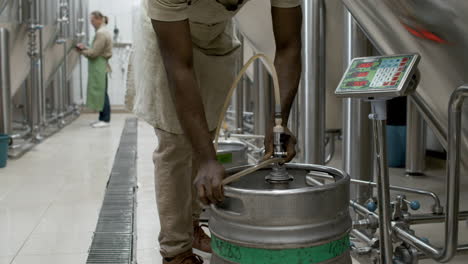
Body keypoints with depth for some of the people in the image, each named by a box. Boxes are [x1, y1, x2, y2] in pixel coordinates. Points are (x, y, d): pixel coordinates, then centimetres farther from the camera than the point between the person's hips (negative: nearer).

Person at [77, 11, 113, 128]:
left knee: (101, 92, -6)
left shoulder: (101, 33, -15)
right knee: (100, 93, 11)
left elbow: (94, 53, -18)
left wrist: (82, 51, -3)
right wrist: (85, 47, 8)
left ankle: (105, 120, -1)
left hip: (100, 66, -10)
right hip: (99, 67, 10)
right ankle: (102, 118, 16)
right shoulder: (102, 32, 17)